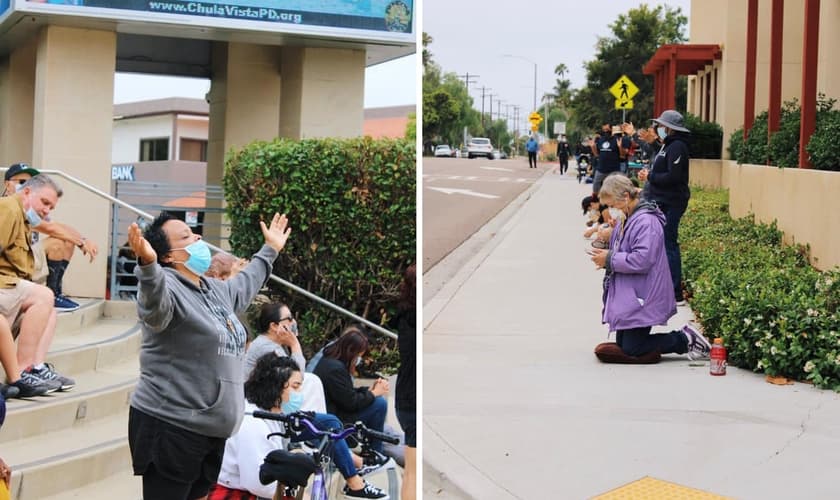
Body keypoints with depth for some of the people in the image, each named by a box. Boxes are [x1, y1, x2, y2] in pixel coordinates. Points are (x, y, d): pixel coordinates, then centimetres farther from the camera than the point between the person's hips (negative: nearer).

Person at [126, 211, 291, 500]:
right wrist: (147, 264, -57)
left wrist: (270, 250, 50)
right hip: (170, 427, -9)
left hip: (211, 429, 9)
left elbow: (244, 284, 39)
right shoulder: (167, 287, -13)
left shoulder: (216, 290, 17)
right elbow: (154, 304, -38)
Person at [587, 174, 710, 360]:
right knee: (622, 345, 12)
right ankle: (686, 337, 17)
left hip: (641, 298, -11)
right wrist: (606, 256, 3)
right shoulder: (626, 220, 12)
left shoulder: (646, 221, -20)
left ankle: (686, 340, 4)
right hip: (627, 296, 11)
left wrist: (609, 259, -19)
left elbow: (641, 261, -29)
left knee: (631, 348, -8)